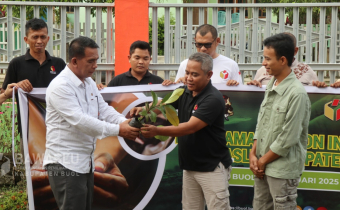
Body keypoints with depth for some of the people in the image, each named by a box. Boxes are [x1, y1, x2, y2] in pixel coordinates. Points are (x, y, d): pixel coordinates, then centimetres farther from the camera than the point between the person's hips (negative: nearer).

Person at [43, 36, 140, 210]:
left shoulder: (89, 83, 12)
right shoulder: (60, 86, -17)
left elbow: (104, 110, 10)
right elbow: (80, 120, -25)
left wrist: (125, 122, -11)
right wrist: (118, 130, -26)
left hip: (85, 162, 9)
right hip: (65, 163, -9)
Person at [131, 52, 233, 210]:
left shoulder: (213, 99, -19)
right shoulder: (184, 92, 6)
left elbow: (190, 127, -26)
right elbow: (162, 105, 3)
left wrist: (157, 131, -35)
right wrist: (143, 109, -21)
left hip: (212, 167, -7)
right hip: (189, 166, 7)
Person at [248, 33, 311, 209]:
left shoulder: (297, 94, -18)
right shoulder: (271, 86, 7)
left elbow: (288, 138, -18)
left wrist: (263, 161, -10)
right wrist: (253, 155, 2)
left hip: (283, 169, -8)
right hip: (263, 167, 8)